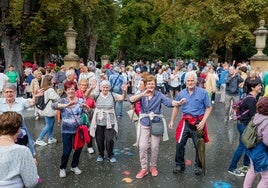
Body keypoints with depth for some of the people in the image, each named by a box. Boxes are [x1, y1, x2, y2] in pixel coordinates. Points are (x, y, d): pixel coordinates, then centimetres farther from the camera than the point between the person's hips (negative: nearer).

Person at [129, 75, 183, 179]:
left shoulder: (159, 95, -5)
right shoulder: (142, 94, -2)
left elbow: (169, 101, -21)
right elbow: (131, 99, -19)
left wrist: (178, 103, -41)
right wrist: (143, 94, -32)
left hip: (156, 123, 0)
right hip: (145, 123, 1)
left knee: (155, 147, 8)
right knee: (142, 146, -1)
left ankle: (153, 166, 29)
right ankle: (144, 168, 15)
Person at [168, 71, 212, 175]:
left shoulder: (203, 92, -7)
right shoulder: (182, 93, 4)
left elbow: (208, 108, -4)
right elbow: (176, 107, 13)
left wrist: (203, 121, -15)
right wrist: (172, 121, 8)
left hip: (198, 122, -3)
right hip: (185, 122, 3)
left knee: (199, 146, 10)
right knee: (179, 144, 5)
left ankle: (199, 166, 30)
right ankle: (179, 165, 24)